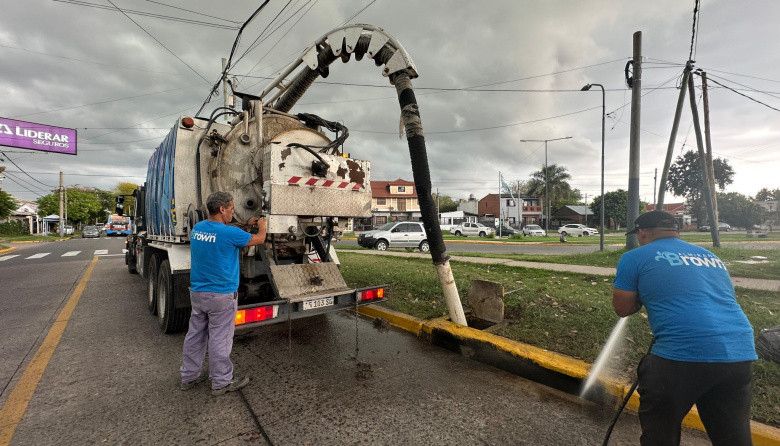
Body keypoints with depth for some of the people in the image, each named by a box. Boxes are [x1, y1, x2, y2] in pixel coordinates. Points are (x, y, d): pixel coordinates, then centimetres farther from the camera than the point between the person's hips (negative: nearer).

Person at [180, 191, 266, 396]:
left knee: (195, 335, 19)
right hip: (221, 296, -7)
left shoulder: (197, 227, 2)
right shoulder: (229, 233, -21)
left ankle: (189, 376, 34)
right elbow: (259, 239, -7)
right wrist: (262, 225, 13)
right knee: (219, 340, 4)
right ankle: (222, 382, 19)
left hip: (197, 292, 8)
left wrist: (246, 224, 23)